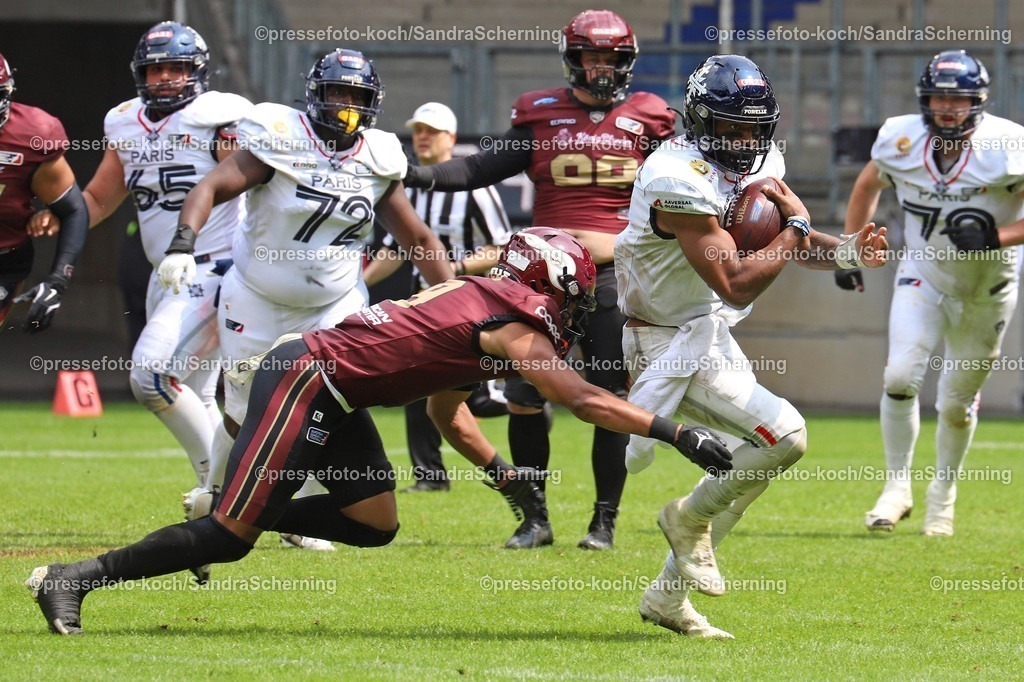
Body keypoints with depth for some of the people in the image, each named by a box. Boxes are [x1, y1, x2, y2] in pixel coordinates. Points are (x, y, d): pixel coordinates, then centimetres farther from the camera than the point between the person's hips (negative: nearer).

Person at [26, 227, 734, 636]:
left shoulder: (481, 298, 17)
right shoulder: (516, 327, -11)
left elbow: (445, 408, 28)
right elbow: (588, 402, -19)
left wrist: (499, 469, 20)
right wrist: (682, 436, -18)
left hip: (332, 397, 9)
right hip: (305, 380, -9)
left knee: (375, 522, 8)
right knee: (232, 536, -8)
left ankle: (244, 512, 13)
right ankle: (75, 577, -4)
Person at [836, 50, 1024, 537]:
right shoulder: (901, 140, -13)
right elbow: (867, 187, 9)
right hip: (924, 275, 1)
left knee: (957, 403, 9)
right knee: (900, 375, -19)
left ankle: (942, 497, 33)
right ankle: (897, 486, -1)